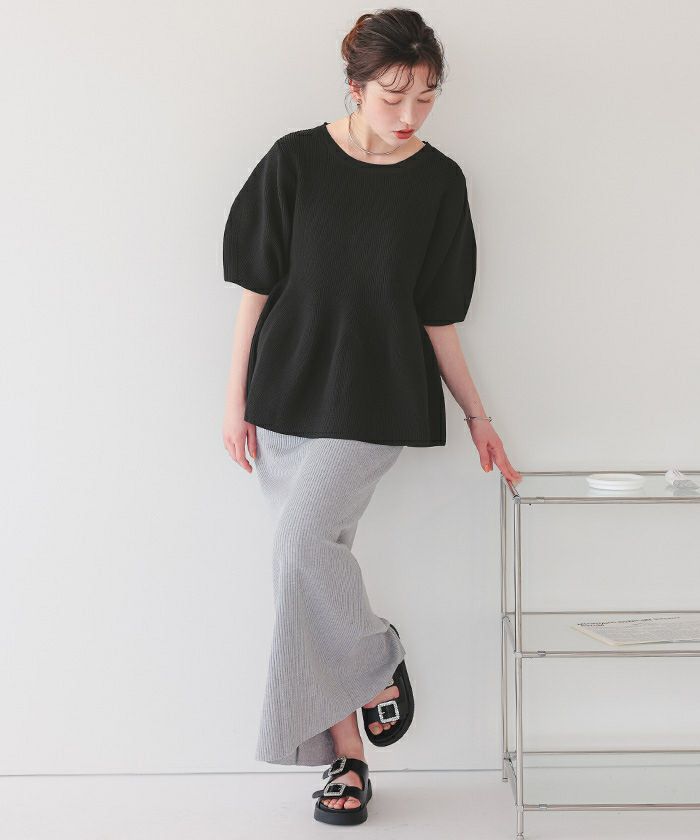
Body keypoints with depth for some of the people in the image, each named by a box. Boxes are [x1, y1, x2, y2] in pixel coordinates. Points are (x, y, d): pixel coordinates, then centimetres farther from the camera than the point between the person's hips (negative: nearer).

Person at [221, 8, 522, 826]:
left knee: (304, 543, -20)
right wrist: (237, 399, 0)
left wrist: (476, 414, 7)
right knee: (311, 562, 3)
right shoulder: (296, 161, -3)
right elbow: (257, 286, 1)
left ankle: (378, 664, 8)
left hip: (374, 403, -2)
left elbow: (435, 314, 5)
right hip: (287, 394, 2)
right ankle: (346, 753, 16)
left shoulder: (439, 182, -1)